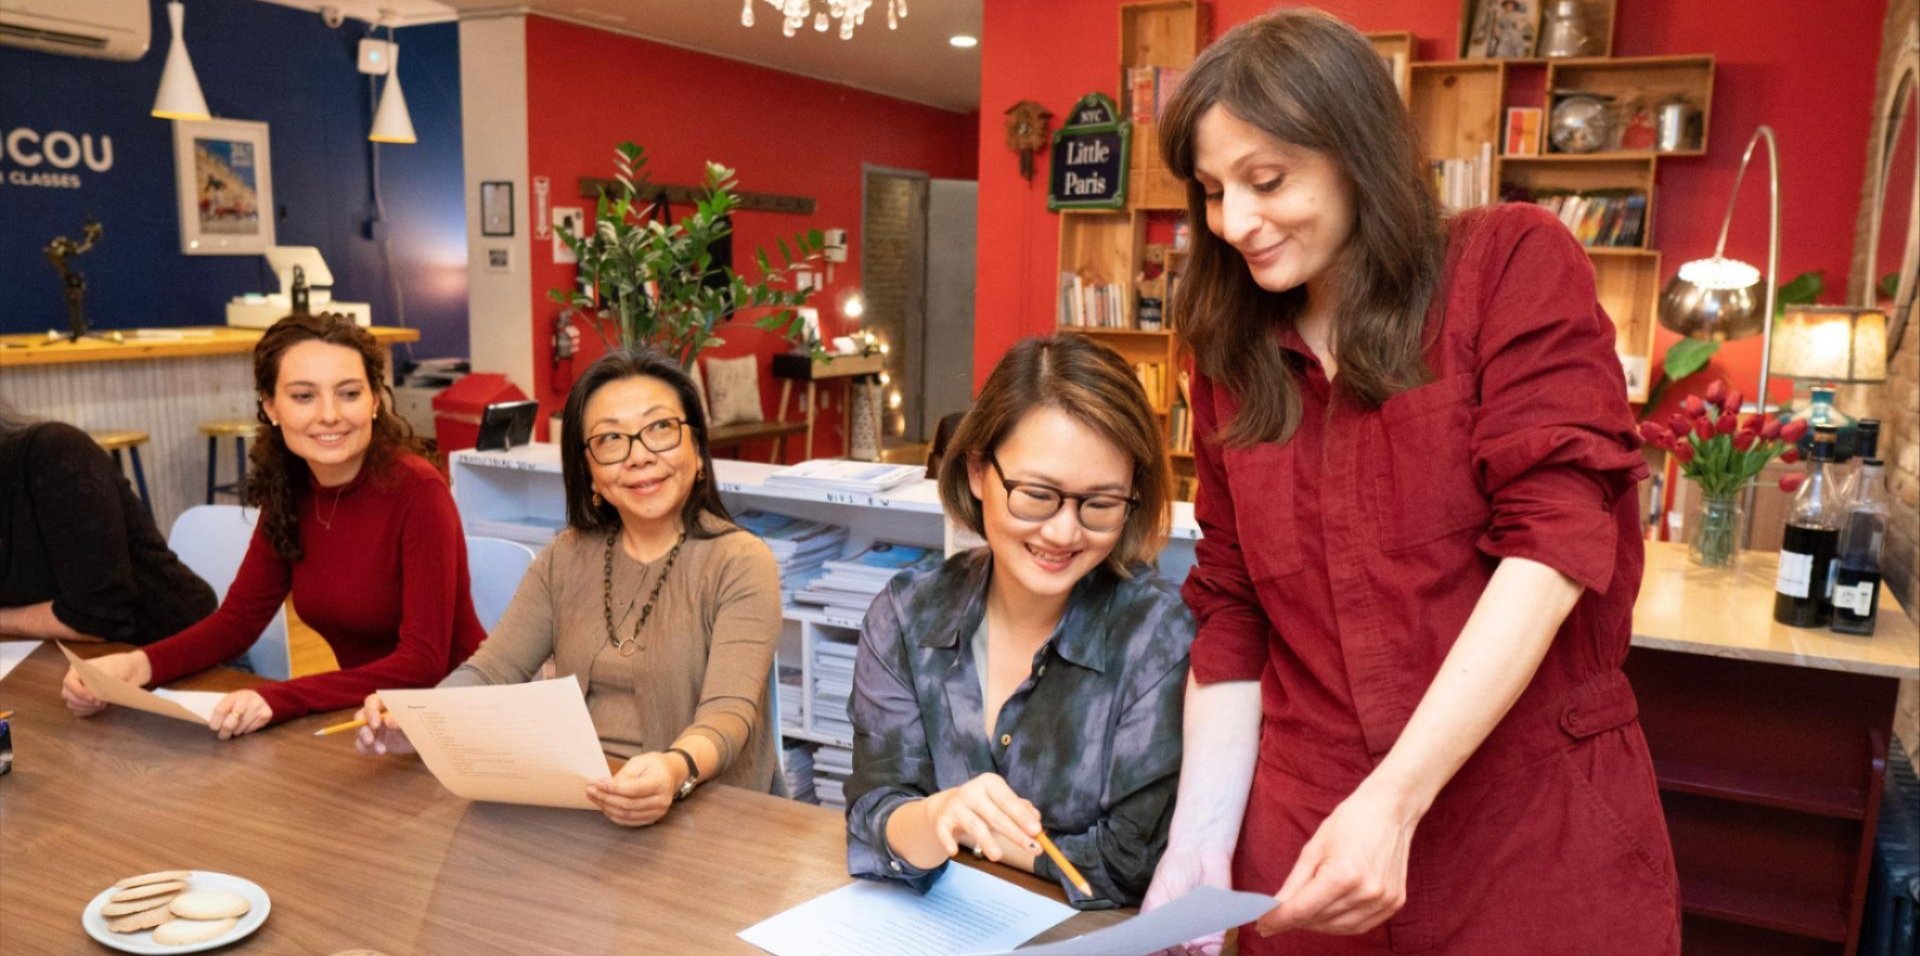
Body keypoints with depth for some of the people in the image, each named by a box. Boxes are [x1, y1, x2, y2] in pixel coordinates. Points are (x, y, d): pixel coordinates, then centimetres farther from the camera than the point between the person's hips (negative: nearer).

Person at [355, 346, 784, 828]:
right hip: (575, 799, 4)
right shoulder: (567, 556, 10)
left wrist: (677, 770, -40)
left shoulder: (740, 564, -7)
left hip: (701, 811, -3)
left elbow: (728, 711, -19)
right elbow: (495, 667, 2)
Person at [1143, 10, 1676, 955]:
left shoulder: (1513, 263, -5)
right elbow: (1230, 611, 8)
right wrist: (1200, 831, -4)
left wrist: (1393, 801, -23)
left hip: (1540, 829, -3)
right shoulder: (1233, 358, 7)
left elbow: (1556, 535, -15)